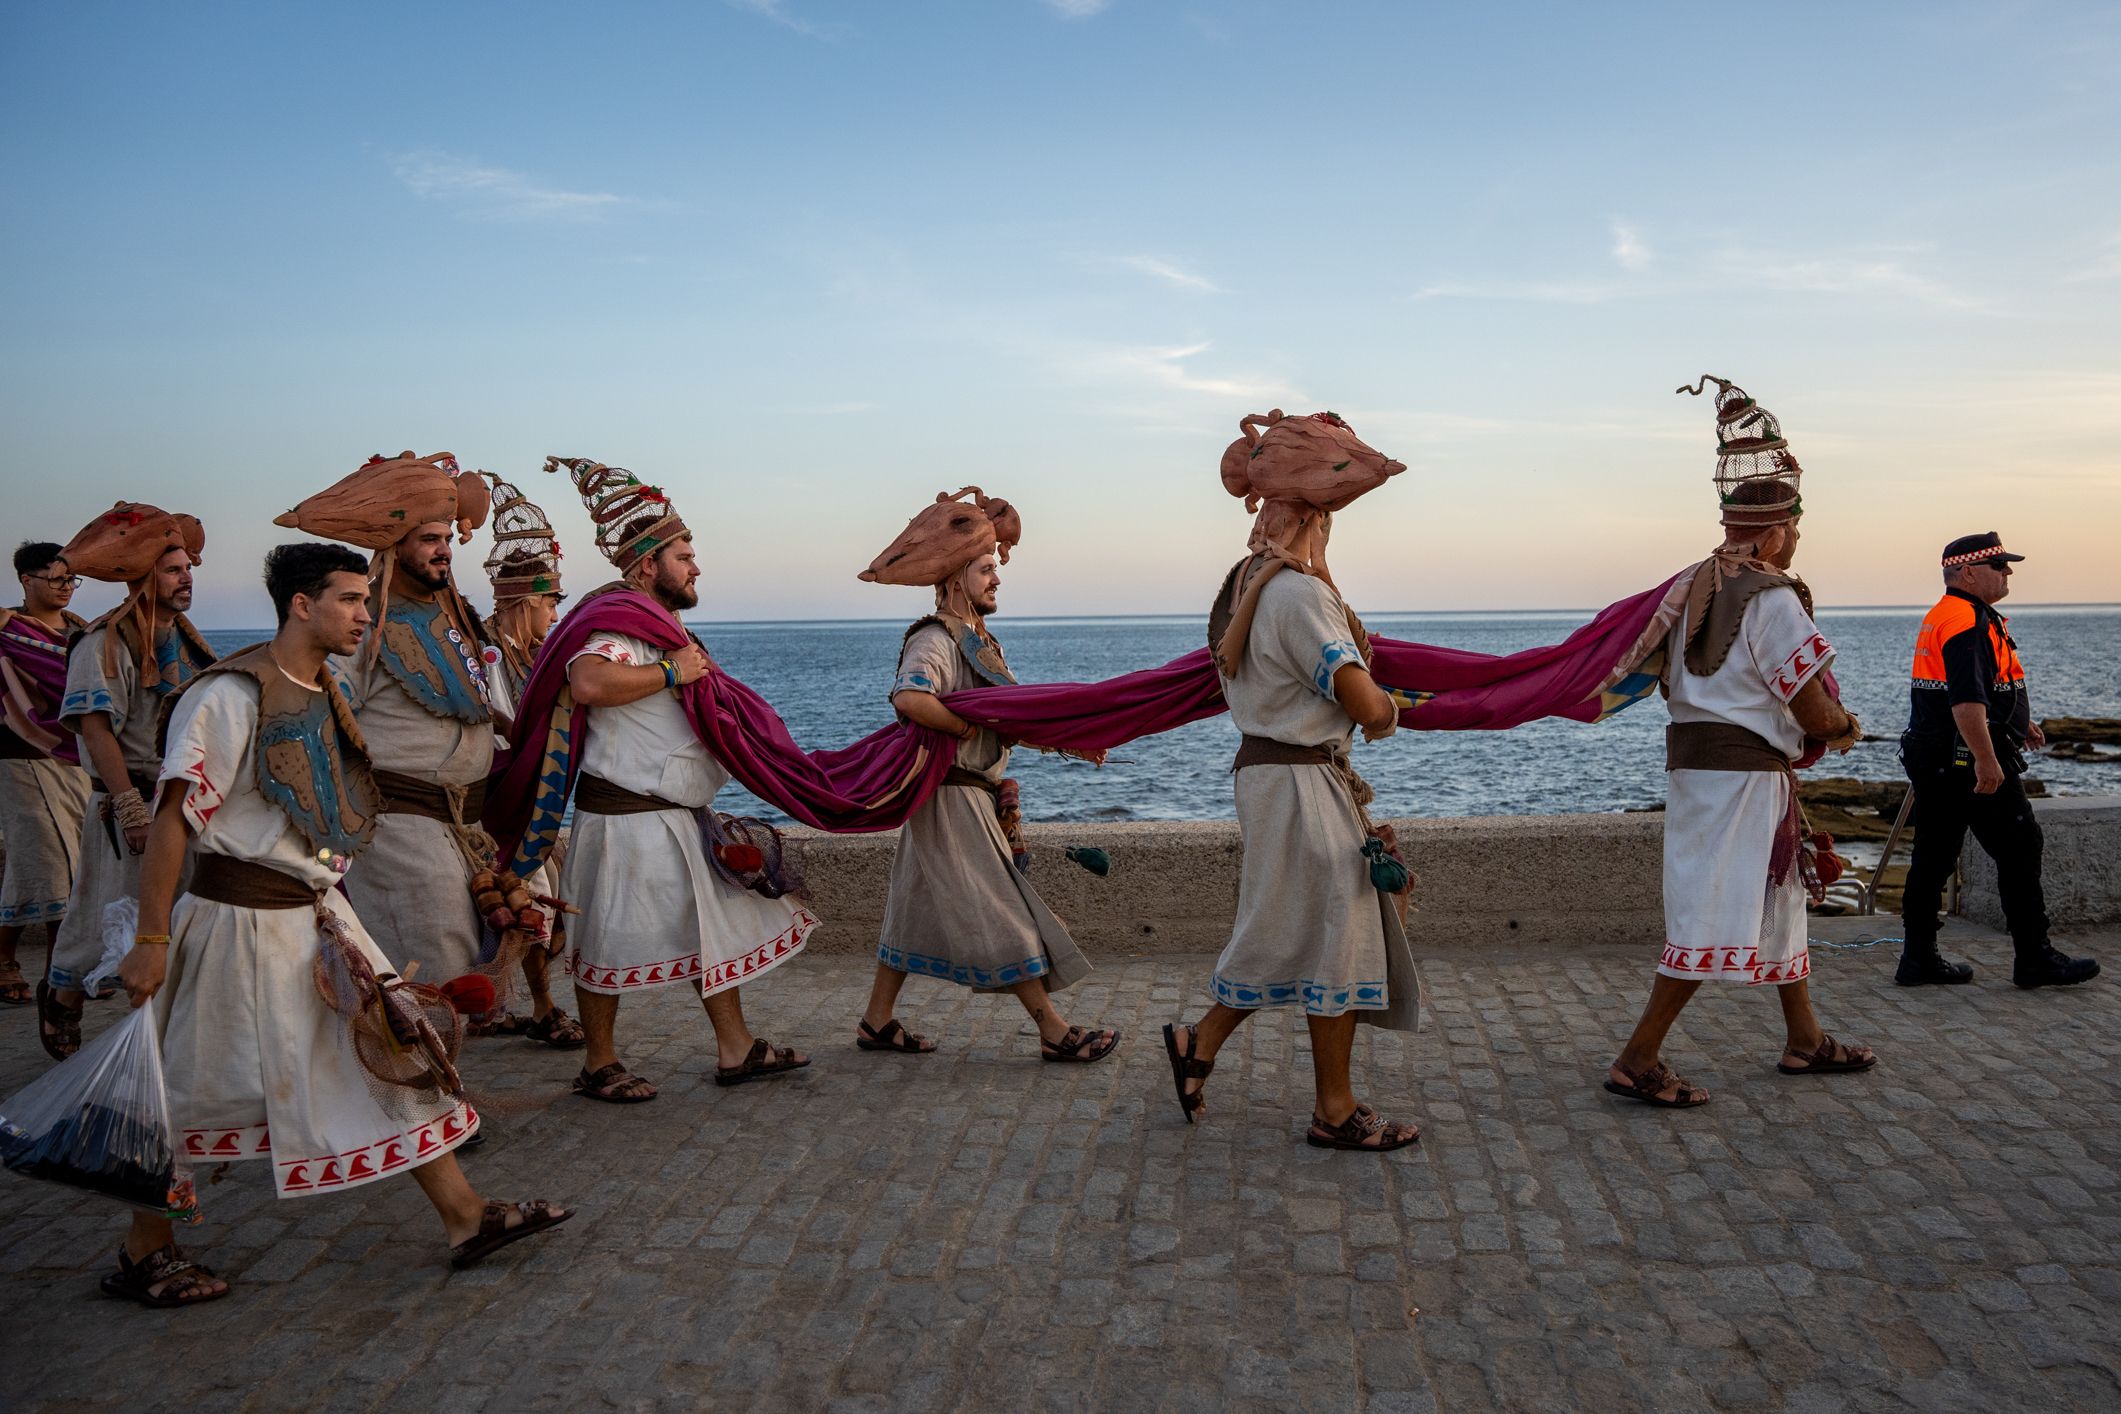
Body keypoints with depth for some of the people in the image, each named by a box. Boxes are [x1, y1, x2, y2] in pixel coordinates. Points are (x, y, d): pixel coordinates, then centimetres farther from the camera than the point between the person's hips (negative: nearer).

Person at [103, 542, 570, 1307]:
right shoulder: (232, 695, -16)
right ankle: (141, 1257, 26)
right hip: (243, 918, -8)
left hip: (317, 913, 8)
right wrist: (151, 940, -18)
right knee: (201, 1093, 6)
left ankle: (465, 1217, 11)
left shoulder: (324, 694, 10)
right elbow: (172, 819, -17)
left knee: (397, 1049, 5)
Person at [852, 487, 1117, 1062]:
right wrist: (966, 729, -23)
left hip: (976, 795, 10)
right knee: (1003, 913, -5)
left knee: (921, 907, 14)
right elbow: (910, 698, -36)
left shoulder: (978, 641, 17)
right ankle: (1053, 1030, 1)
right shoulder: (935, 641, -16)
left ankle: (877, 1021, 23)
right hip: (952, 797, -10)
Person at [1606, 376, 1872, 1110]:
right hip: (1742, 772, -10)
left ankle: (1805, 1040, 35)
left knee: (1779, 900, 22)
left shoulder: (1695, 585, 11)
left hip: (1696, 755, 10)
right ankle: (1638, 1061, -5)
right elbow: (1816, 712, -16)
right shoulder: (1771, 598, -16)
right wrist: (1847, 727, 8)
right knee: (1715, 922, -7)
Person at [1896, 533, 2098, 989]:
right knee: (2019, 852, 1)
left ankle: (1918, 959, 11)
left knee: (1933, 857, 9)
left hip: (1932, 759, 10)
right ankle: (2034, 959, 9)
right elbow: (1966, 700, -27)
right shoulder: (1969, 620, -16)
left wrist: (2018, 722, 32)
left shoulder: (1939, 617, 17)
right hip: (1969, 761, -10)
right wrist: (1986, 760, -28)